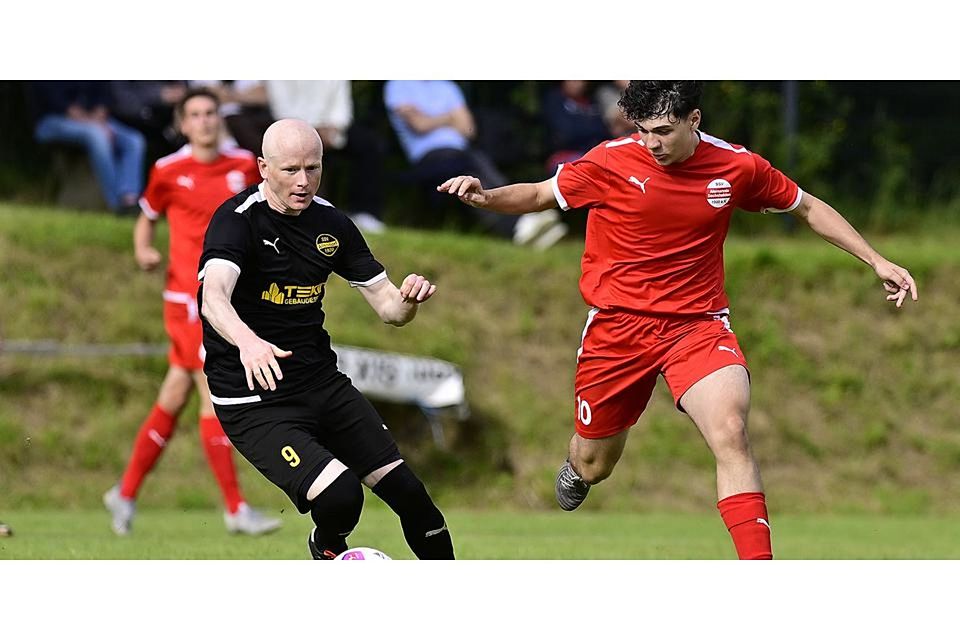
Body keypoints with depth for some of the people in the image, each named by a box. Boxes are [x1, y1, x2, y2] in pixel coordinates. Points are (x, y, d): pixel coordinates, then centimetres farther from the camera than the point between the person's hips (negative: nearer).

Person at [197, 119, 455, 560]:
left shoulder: (332, 224, 4)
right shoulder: (238, 220, -16)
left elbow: (388, 308, 7)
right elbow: (213, 298, -34)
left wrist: (408, 298, -18)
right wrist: (247, 341, -55)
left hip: (322, 384, 6)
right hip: (253, 401, -6)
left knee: (407, 491, -2)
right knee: (340, 494, -25)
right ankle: (328, 547, 10)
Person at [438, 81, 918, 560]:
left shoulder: (736, 167, -5)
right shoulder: (611, 163, -10)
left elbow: (808, 208, 11)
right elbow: (540, 194, 3)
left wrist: (876, 261, 9)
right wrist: (484, 197, -17)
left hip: (697, 323, 0)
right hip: (618, 324, 1)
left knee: (730, 432, -28)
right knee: (593, 466, 13)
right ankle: (575, 467, 54)